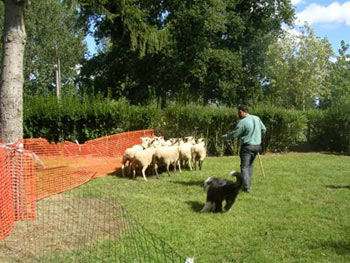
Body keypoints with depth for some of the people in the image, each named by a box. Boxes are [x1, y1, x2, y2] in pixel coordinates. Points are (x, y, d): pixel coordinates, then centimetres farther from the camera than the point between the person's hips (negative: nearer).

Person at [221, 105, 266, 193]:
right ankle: (248, 183, 25)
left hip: (247, 147, -7)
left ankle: (246, 187, -10)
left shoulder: (243, 122, -16)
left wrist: (224, 137, 3)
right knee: (250, 164, 21)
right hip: (257, 146, 7)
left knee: (244, 166, -3)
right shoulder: (257, 118, 5)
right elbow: (263, 130, 12)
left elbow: (234, 134, -11)